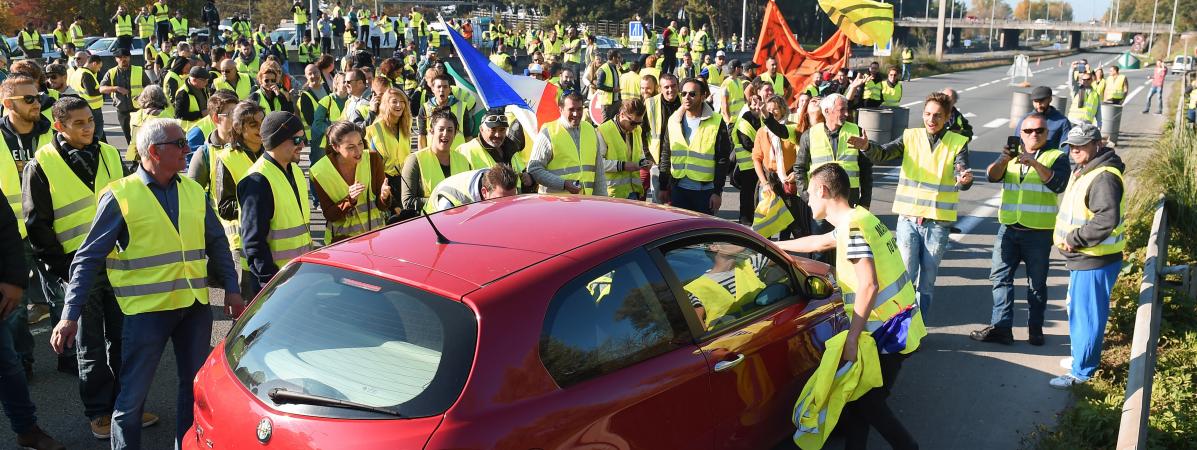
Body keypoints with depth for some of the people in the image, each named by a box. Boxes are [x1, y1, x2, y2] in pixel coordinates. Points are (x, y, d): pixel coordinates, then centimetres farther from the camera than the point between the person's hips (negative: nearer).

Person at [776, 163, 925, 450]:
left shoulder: (852, 226, -19)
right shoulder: (856, 218, 12)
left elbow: (868, 287, -26)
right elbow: (818, 242, 30)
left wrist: (851, 340, -23)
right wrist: (775, 245, 39)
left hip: (890, 332, -9)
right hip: (892, 326, 9)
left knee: (867, 403, 0)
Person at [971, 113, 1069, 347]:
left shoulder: (1056, 157, 3)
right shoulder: (1012, 154, 13)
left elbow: (1058, 184, -15)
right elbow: (993, 176, -4)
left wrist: (1035, 163, -26)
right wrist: (1002, 161, -24)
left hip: (1039, 233, -3)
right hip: (1009, 228, 3)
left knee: (1037, 283, 6)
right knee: (1000, 277, -1)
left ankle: (1035, 329, 16)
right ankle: (1001, 327, 2)